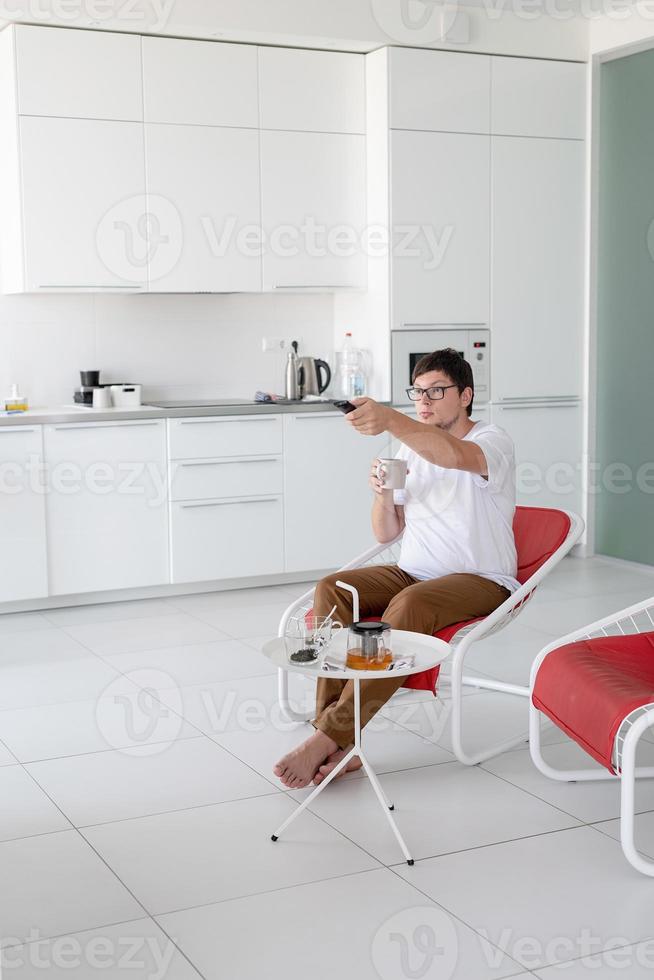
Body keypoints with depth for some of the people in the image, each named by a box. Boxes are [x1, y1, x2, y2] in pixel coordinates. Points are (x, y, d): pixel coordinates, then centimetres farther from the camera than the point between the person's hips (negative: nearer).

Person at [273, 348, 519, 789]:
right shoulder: (413, 450, 15)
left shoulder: (493, 440, -7)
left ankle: (329, 737, -35)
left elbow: (456, 456, -34)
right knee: (331, 589, -20)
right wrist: (383, 495, -8)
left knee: (410, 604, -37)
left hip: (480, 580, -6)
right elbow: (386, 534, 15)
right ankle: (339, 746, -30)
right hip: (413, 572, 7)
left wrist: (389, 419, -50)